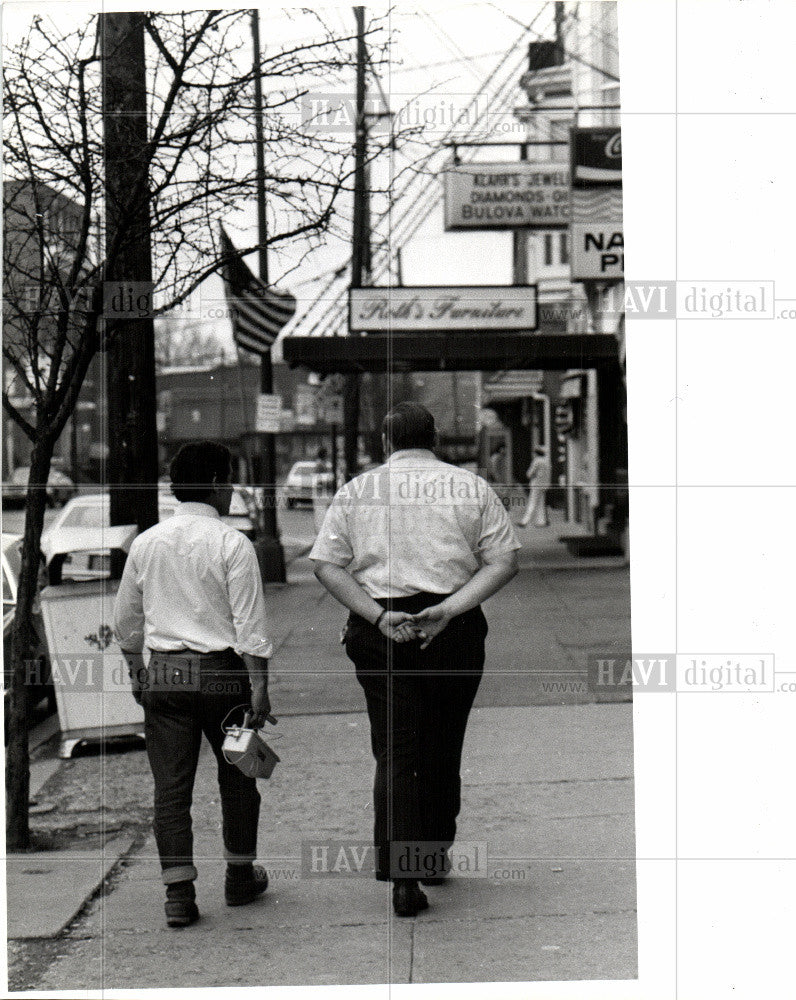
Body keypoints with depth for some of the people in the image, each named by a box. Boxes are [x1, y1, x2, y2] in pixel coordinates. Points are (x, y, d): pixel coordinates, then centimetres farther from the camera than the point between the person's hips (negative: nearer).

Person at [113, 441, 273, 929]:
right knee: (237, 778, 14)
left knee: (170, 785, 3)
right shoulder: (232, 544, -9)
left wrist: (137, 671, 27)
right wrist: (259, 686, -7)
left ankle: (179, 892, 0)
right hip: (220, 670, -3)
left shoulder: (146, 543, 6)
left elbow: (126, 621, 14)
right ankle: (240, 876, 26)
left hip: (163, 674, 3)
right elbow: (250, 624, -11)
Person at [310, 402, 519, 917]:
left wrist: (379, 615, -7)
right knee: (442, 748, 15)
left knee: (393, 752, 1)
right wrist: (448, 609, -10)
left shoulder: (356, 491, 6)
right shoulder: (471, 487, 5)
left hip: (378, 633, 0)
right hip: (455, 632, 0)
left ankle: (401, 874, -11)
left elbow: (327, 566, 0)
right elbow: (505, 561, -3)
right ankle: (434, 856, 29)